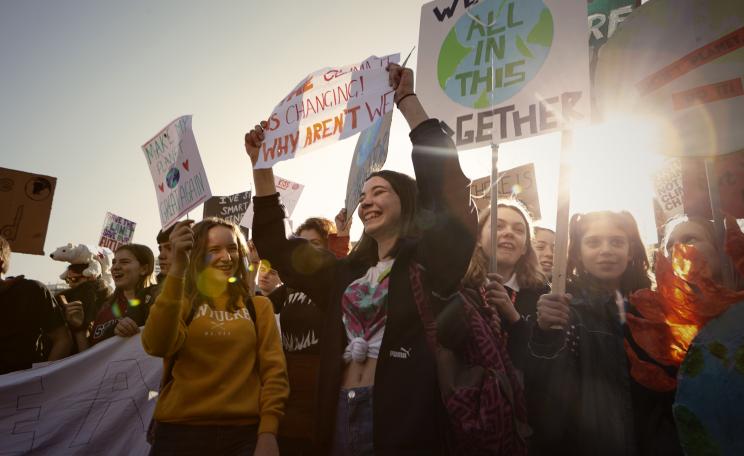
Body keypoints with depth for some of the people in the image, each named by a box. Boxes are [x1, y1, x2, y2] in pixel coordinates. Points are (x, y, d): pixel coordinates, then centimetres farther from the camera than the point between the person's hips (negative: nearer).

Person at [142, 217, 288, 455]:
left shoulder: (259, 306, 7)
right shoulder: (180, 302, 4)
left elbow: (274, 370, 2)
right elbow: (157, 346, -17)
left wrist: (268, 432, -11)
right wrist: (177, 270, -25)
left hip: (244, 433, 1)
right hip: (180, 431, 0)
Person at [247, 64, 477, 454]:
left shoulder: (431, 259, -1)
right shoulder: (346, 272, 12)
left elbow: (444, 177, -13)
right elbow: (273, 243, 19)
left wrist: (406, 98, -5)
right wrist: (262, 165, 17)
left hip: (406, 421, -5)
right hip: (341, 418, 5)